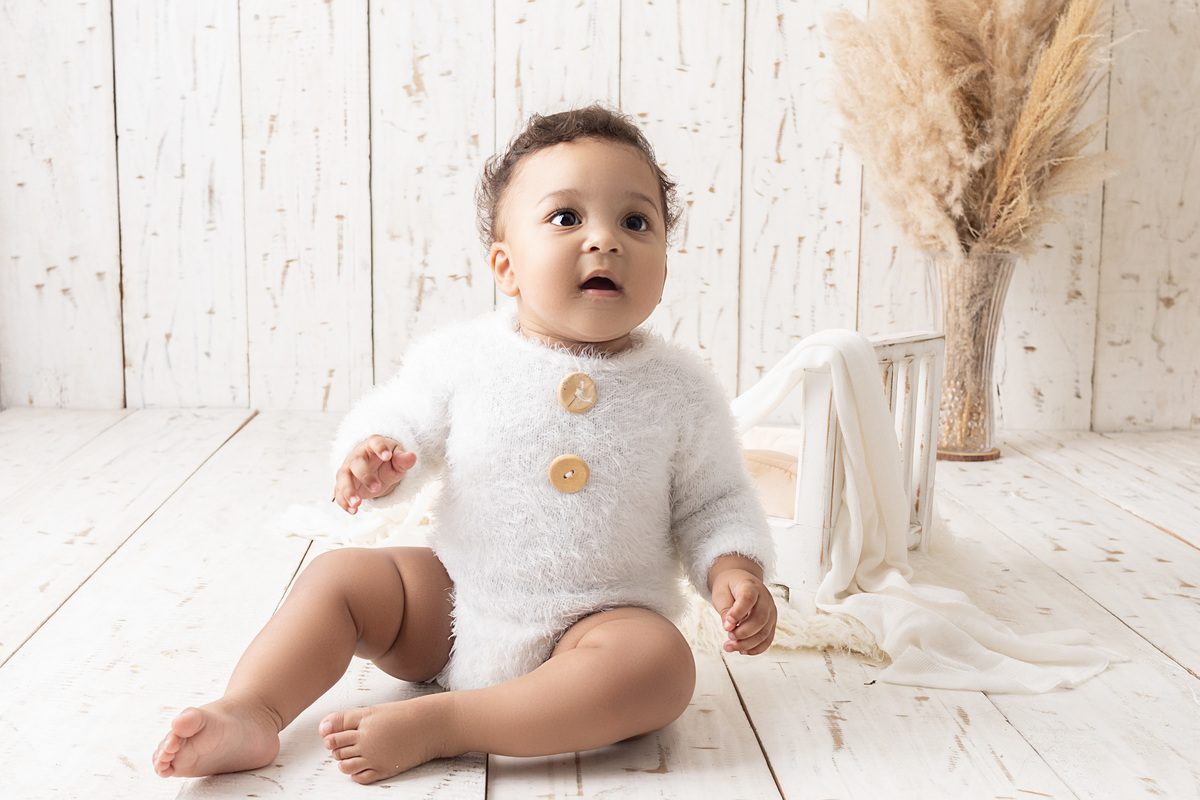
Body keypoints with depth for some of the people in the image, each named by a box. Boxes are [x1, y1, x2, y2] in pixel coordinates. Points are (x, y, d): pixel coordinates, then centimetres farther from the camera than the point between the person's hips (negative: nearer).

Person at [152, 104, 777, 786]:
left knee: (662, 663, -31)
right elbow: (399, 419, 7)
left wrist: (733, 570, -15)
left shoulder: (681, 389, -7)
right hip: (452, 602, 2)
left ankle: (435, 723, -31)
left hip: (592, 625, -2)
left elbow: (713, 502, 3)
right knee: (340, 577, -8)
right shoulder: (462, 357, -6)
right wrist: (374, 454, -17)